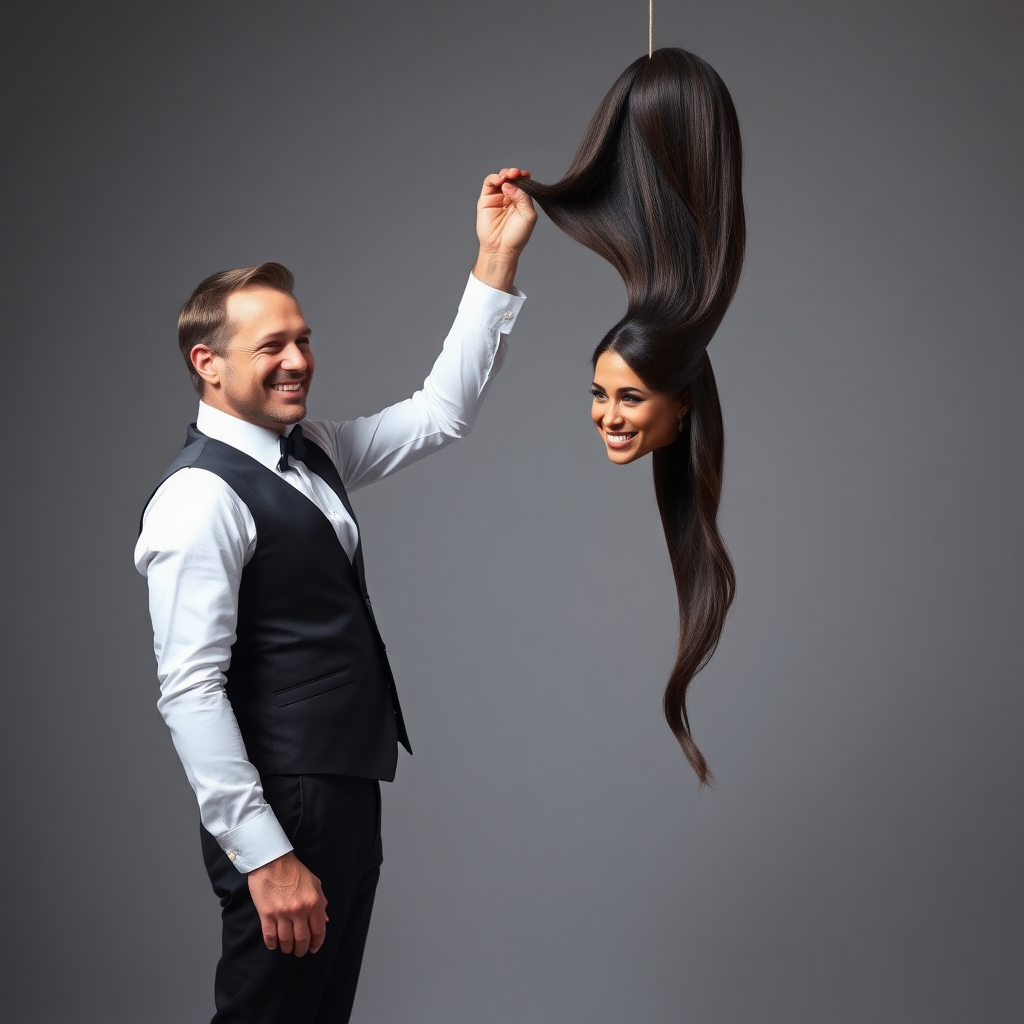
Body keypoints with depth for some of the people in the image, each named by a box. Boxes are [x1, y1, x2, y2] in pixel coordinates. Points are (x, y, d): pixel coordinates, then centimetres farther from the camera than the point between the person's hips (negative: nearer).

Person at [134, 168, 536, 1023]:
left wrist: (498, 262, 7)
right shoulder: (202, 497, -18)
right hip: (284, 813, -9)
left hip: (349, 793, 9)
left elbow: (441, 414, 14)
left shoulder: (311, 452, 10)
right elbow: (190, 691, -22)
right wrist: (265, 855, -24)